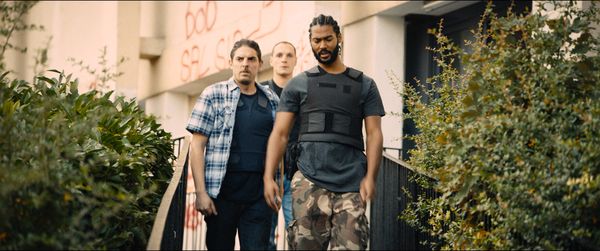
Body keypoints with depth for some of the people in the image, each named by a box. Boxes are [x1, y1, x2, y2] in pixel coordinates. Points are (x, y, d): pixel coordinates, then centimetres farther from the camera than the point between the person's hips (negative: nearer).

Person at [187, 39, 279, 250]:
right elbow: (197, 145, -3)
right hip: (222, 191, -2)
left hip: (259, 195, 2)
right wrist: (201, 192, -10)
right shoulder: (213, 95, 1)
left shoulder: (272, 100, 12)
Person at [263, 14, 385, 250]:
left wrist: (370, 176, -7)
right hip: (309, 181, 0)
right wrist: (268, 177, -6)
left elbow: (374, 133, 8)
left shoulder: (364, 85, 15)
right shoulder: (298, 84, 14)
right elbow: (280, 133, 7)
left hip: (351, 183, 0)